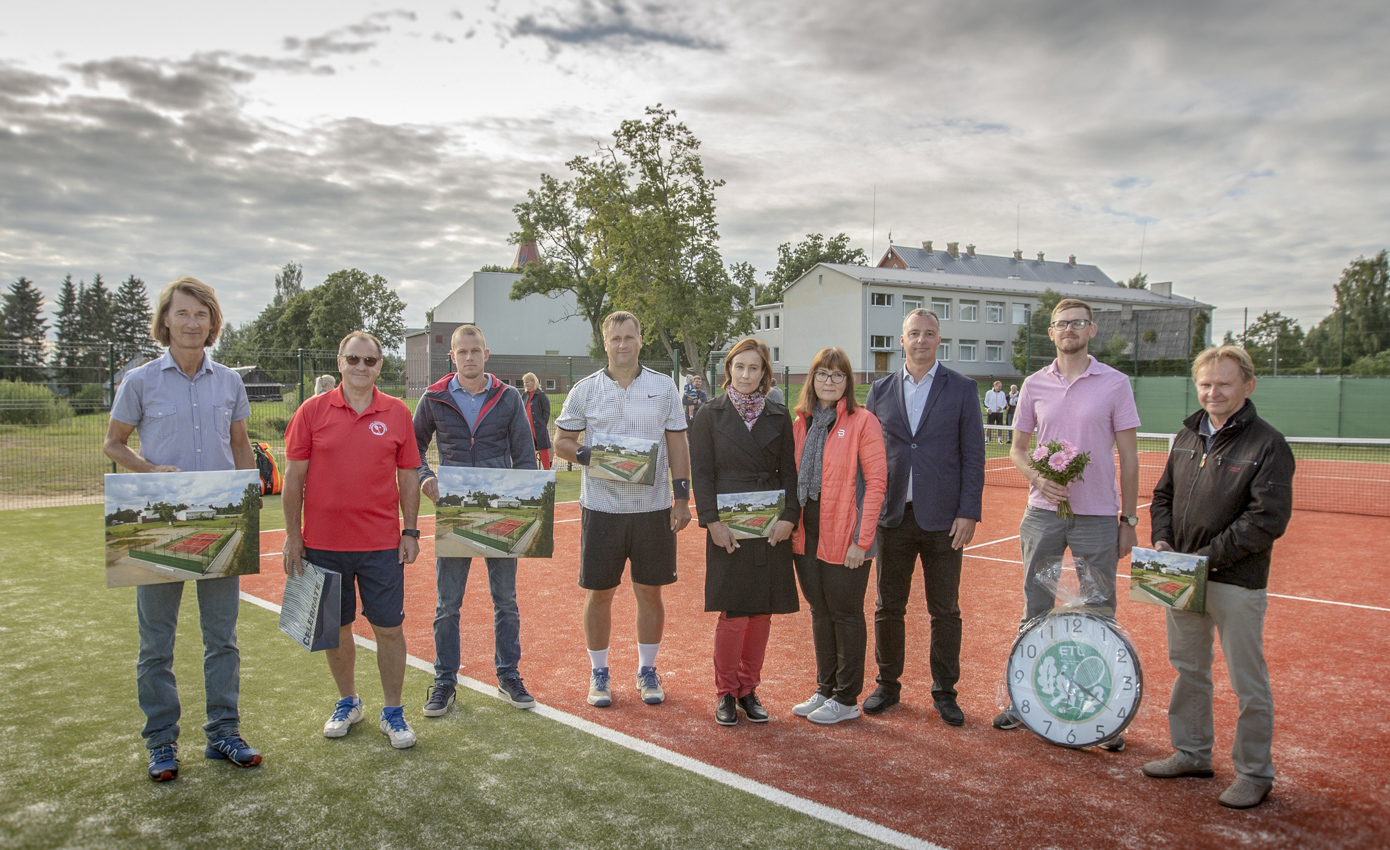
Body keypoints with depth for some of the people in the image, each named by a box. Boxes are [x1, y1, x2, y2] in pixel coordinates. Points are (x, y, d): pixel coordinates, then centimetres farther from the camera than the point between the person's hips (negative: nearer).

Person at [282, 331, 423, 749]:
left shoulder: (398, 413, 2)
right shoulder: (312, 411, 0)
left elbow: (408, 476, 6)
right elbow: (294, 476, 2)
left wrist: (410, 531, 1)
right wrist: (292, 535, -1)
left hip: (382, 543, 0)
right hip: (323, 541, 1)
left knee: (389, 628, 2)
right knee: (336, 627, 13)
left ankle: (392, 712, 17)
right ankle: (348, 702, 33)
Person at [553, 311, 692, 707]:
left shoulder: (664, 387, 6)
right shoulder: (585, 390, 3)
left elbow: (677, 445, 7)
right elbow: (562, 441, 6)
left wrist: (682, 496, 1)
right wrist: (587, 456, -14)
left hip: (653, 507, 1)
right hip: (601, 507, -1)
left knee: (650, 592, 8)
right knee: (599, 593, 6)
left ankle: (647, 671, 25)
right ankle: (599, 673, 23)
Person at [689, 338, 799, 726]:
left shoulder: (779, 417, 9)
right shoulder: (710, 415, 3)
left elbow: (789, 472, 7)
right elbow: (700, 472, -1)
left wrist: (789, 517, -6)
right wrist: (712, 521, -11)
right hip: (728, 530, -3)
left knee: (762, 612, 7)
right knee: (734, 615, -4)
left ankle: (749, 689, 23)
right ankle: (726, 693, 15)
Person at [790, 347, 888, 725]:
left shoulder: (862, 422, -7)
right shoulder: (801, 424, 10)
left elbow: (876, 483, -11)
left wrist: (862, 540, -15)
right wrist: (791, 524, 4)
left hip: (845, 537, -6)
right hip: (807, 533, 6)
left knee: (845, 614, 4)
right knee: (820, 612, 15)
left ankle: (846, 699, 17)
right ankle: (824, 690, 29)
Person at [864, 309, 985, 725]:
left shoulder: (962, 389, 2)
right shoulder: (881, 390, 8)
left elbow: (973, 455, 0)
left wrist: (968, 512, -7)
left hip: (942, 519, -2)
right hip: (893, 518, 2)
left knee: (945, 612, 8)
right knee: (888, 608, 9)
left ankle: (944, 692, 22)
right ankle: (888, 684, 25)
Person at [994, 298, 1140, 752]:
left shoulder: (1115, 384, -1)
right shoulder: (1034, 384, 5)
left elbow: (1128, 456, 1)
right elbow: (1017, 449, 11)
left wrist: (1129, 518, -2)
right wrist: (1038, 478, -10)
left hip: (1097, 516, -2)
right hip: (1042, 514, 2)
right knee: (1034, 611, 10)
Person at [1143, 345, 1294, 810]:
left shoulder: (1268, 444, -11)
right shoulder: (1187, 436, 9)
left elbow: (1268, 518, -17)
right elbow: (1164, 494, 16)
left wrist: (1209, 557, -20)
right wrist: (1162, 540, -1)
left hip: (1236, 582, -6)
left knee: (1248, 682, 6)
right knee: (1188, 669, 17)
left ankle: (1255, 772, 21)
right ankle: (1192, 753, 33)